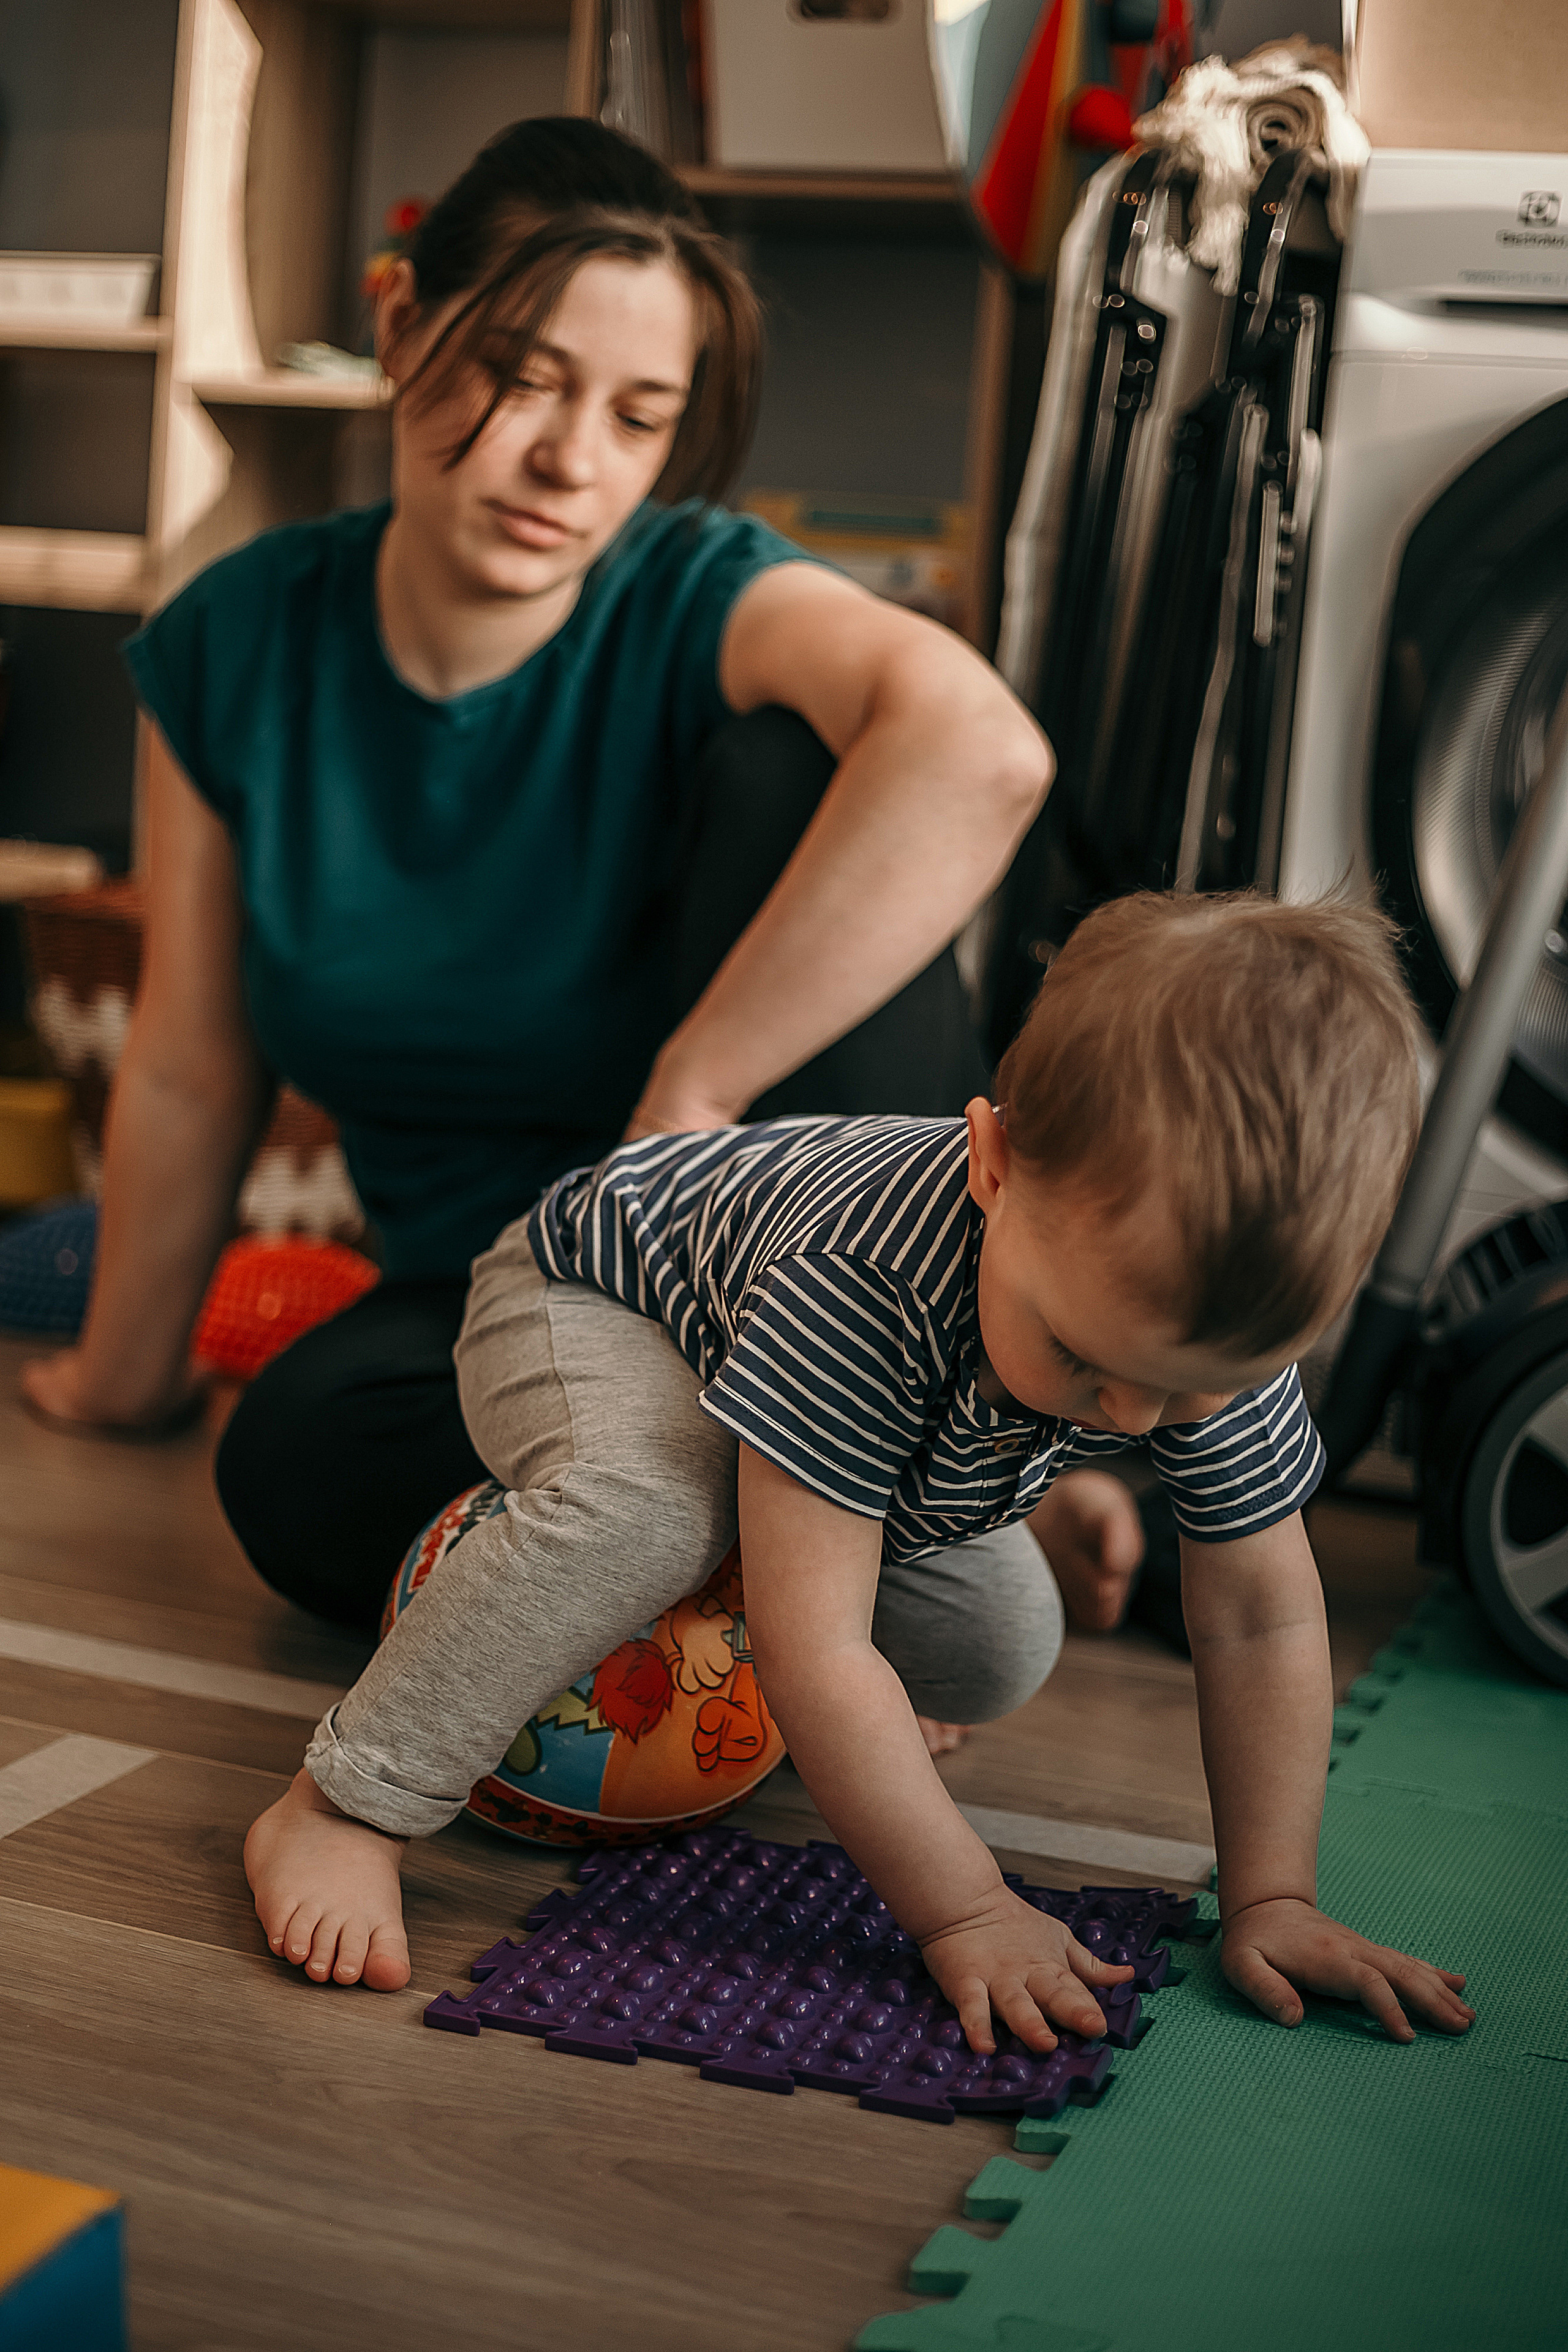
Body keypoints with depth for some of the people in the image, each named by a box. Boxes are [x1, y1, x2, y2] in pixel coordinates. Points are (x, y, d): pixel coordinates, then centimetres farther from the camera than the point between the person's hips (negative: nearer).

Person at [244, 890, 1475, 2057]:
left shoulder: (1214, 1310, -30)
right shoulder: (867, 1280, -48)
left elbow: (1264, 1621, -18)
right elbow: (817, 1652, -44)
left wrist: (1271, 1900, -20)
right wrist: (965, 1913, -39)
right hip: (589, 1296, -6)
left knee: (1005, 1647, 4)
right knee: (647, 1502, -39)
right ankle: (342, 1808, -25)